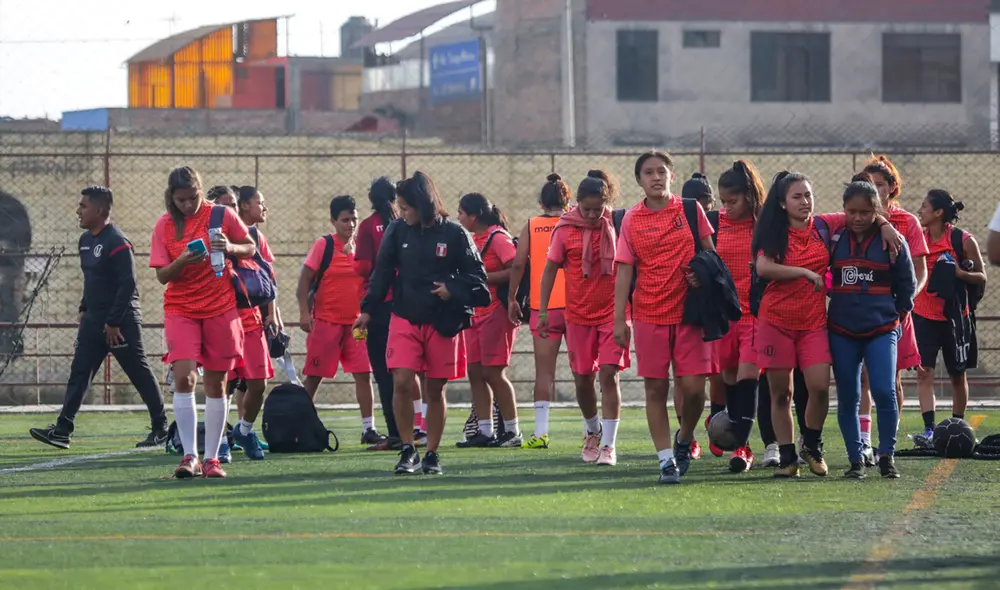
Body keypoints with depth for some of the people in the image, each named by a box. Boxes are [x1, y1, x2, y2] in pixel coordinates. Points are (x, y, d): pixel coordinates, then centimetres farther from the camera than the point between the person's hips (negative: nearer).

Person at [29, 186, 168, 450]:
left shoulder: (117, 243, -17)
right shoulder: (86, 240, 11)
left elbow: (128, 285, -21)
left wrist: (114, 321, -21)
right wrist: (84, 309, 16)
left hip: (121, 322, -9)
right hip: (94, 320, 9)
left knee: (139, 374, 2)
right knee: (79, 373, 1)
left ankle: (161, 429, 13)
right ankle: (62, 430, -3)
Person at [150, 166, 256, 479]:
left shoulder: (221, 215, -2)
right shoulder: (165, 225, 0)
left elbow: (251, 249, 7)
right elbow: (162, 275, 0)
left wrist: (230, 247, -14)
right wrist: (182, 261, -21)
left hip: (220, 309, 0)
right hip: (180, 309, 0)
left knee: (216, 384, 3)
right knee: (184, 377, -16)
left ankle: (212, 457, 11)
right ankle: (189, 456, -15)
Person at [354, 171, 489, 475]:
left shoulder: (454, 234, -5)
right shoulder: (397, 231, 2)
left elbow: (476, 274, 2)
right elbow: (382, 273, 8)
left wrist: (453, 289, -14)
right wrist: (367, 310, 6)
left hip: (442, 322, -1)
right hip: (405, 319, 1)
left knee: (435, 391, 5)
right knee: (401, 383, -13)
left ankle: (432, 454, 17)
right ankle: (408, 450, -1)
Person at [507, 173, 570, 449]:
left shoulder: (531, 227, 3)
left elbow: (518, 264, -2)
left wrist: (512, 299, 7)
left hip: (542, 307, -1)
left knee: (544, 371, -2)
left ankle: (541, 432, -10)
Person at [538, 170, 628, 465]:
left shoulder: (616, 226, -3)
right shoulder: (565, 229, -3)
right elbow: (550, 269, 2)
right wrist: (543, 310, -2)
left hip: (612, 312, -1)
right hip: (578, 315, 1)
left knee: (609, 375, -11)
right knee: (583, 379, 10)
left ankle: (609, 445, -9)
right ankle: (593, 431, 36)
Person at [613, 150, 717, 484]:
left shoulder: (691, 211, 3)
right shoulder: (632, 220, 2)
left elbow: (710, 254, 11)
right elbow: (624, 271, 2)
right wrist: (619, 319, -3)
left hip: (690, 311, 0)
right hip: (649, 315, 0)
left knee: (693, 387, -5)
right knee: (655, 388, 0)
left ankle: (684, 440, 22)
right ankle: (666, 460, 6)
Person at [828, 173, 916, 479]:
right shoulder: (834, 240, 4)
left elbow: (907, 285, 9)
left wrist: (897, 315, 10)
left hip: (882, 330, -2)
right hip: (842, 331, 2)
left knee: (884, 391, -15)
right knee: (848, 398, 3)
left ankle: (887, 455, -2)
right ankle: (856, 460, 11)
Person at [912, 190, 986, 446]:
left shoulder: (964, 240, -8)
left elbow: (982, 278, -4)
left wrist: (960, 273, -22)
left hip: (954, 316, -2)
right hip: (923, 316, 2)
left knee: (957, 374, 10)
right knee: (924, 372, -11)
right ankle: (929, 430, -15)